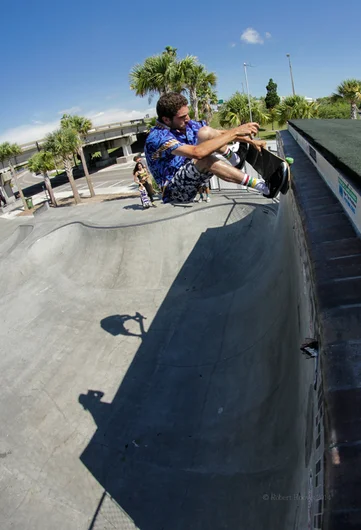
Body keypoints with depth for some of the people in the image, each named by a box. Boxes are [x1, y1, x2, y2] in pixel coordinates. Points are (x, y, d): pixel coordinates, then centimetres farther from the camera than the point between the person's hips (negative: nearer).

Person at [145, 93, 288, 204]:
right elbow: (197, 152, -37)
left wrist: (249, 140, -6)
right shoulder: (157, 137, -24)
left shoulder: (187, 124, -1)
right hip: (174, 191, -7)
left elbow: (221, 134, 6)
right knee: (205, 159, -35)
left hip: (193, 180, 8)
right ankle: (265, 188, -34)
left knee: (205, 132, -7)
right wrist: (234, 132, -33)